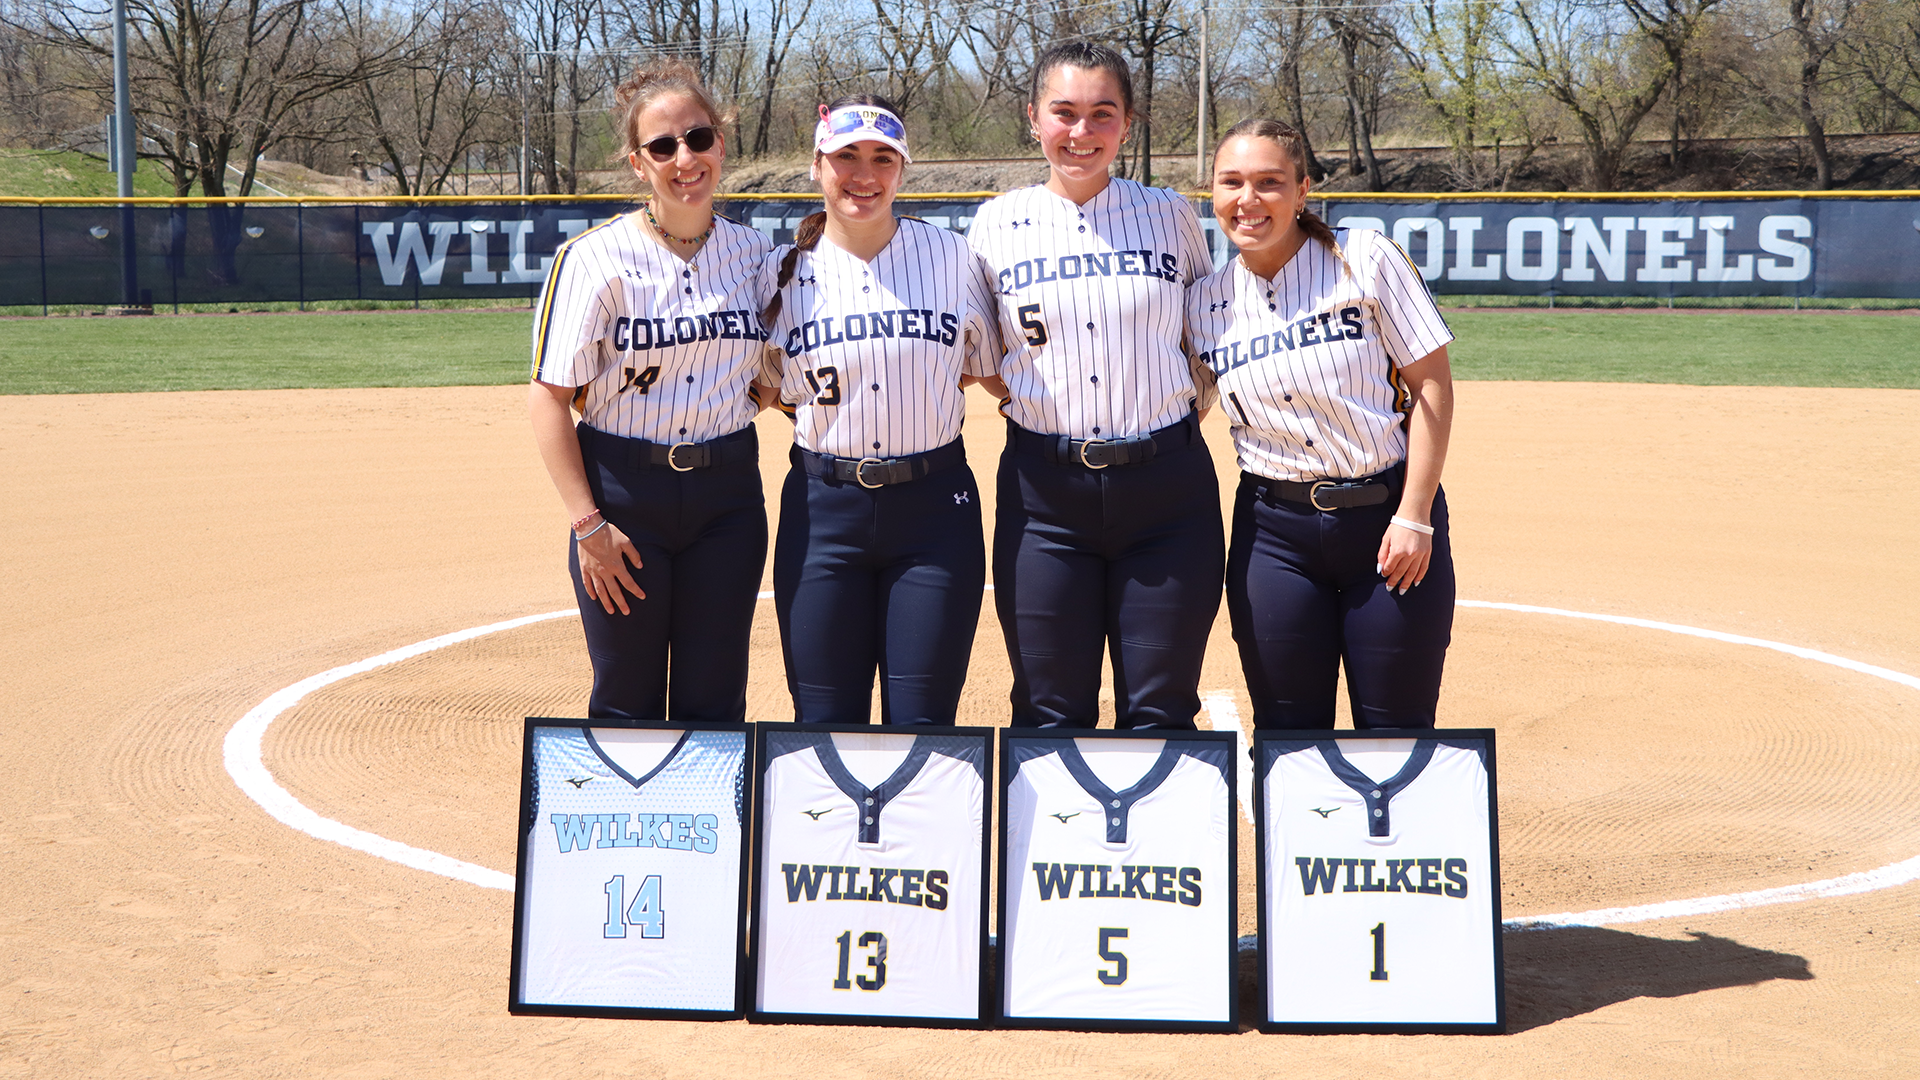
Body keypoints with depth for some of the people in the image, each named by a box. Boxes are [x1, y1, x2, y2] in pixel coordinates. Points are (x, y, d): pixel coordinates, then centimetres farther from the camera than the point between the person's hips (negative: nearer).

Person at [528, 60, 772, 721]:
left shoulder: (754, 255, 5)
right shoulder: (596, 258, -8)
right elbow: (550, 396, -8)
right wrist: (587, 523, -13)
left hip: (728, 493, 3)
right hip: (623, 497, -3)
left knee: (716, 704, 9)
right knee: (628, 703, 5)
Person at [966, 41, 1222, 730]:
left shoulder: (1169, 215, 5)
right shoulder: (997, 225, 4)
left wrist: (1193, 402, 4)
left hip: (1167, 490, 0)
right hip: (1045, 495, 0)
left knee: (1160, 716, 4)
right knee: (1050, 717, 4)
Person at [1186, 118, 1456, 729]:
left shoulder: (1365, 260, -6)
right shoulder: (1205, 304, 3)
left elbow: (1432, 385, -6)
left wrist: (1414, 517, -10)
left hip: (1388, 516, -2)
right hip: (1273, 531, 3)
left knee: (1397, 737, 2)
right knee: (1287, 739, 7)